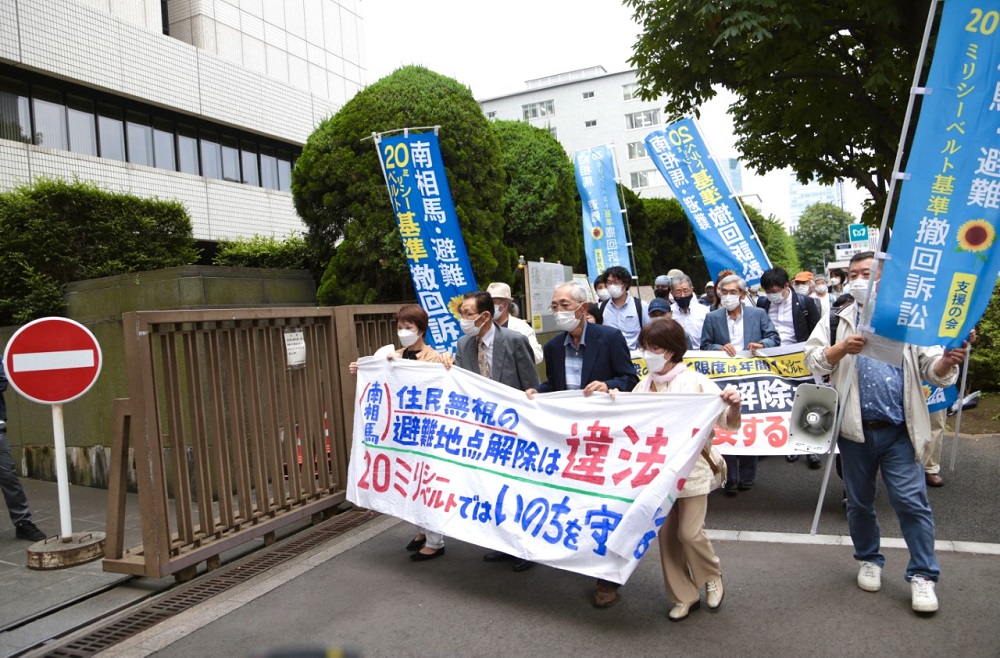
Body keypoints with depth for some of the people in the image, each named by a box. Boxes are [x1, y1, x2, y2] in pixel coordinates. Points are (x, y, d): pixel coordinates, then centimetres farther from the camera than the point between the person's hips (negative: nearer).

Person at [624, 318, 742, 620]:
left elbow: (728, 422, -10)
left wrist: (734, 406, -32)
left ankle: (712, 576, 27)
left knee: (689, 532, -5)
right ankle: (684, 596, 25)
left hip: (692, 469, -4)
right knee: (666, 533, 7)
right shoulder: (643, 387, 5)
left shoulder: (696, 382, -9)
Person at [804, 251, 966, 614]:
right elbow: (813, 359, -5)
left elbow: (932, 371, 4)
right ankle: (869, 560, 33)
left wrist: (947, 361, -19)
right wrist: (842, 348, -24)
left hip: (899, 432, -1)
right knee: (859, 501, 14)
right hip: (856, 430, 1)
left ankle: (923, 575, 12)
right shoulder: (838, 321, 6)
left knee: (912, 501, -2)